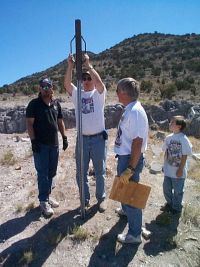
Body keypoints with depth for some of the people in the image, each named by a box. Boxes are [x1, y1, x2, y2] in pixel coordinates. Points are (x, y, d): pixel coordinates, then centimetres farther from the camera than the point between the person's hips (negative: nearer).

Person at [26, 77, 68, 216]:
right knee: (43, 173, 0)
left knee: (52, 172, 12)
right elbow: (29, 123, -7)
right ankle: (43, 201, 11)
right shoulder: (34, 104, -4)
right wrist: (33, 140, -14)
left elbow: (60, 122, 15)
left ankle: (47, 196, 27)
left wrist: (64, 137, 9)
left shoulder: (56, 104, 10)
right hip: (40, 144, -5)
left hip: (54, 144, 5)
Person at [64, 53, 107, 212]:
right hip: (82, 139, 3)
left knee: (100, 172, 11)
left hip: (98, 138, -3)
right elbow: (67, 84, -9)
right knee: (81, 173, 11)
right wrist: (70, 66, -17)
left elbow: (99, 82, -20)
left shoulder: (99, 94, 1)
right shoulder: (77, 94, 8)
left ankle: (101, 198, 30)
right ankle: (85, 199, 31)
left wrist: (88, 64, -18)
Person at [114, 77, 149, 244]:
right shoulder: (130, 109, 6)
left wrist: (130, 169, -26)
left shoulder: (135, 111, -24)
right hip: (125, 156, 10)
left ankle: (135, 234, 25)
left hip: (131, 159, -10)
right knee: (123, 187, 30)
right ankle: (126, 209, 58)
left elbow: (138, 142, -28)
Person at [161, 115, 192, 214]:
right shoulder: (168, 137, 0)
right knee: (166, 189, 19)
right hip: (168, 170, 6)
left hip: (178, 171, -6)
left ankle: (176, 208, 34)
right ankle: (169, 204, 42)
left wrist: (181, 169, -13)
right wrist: (165, 165, 12)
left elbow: (184, 156, -15)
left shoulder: (184, 139, -19)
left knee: (177, 191, 13)